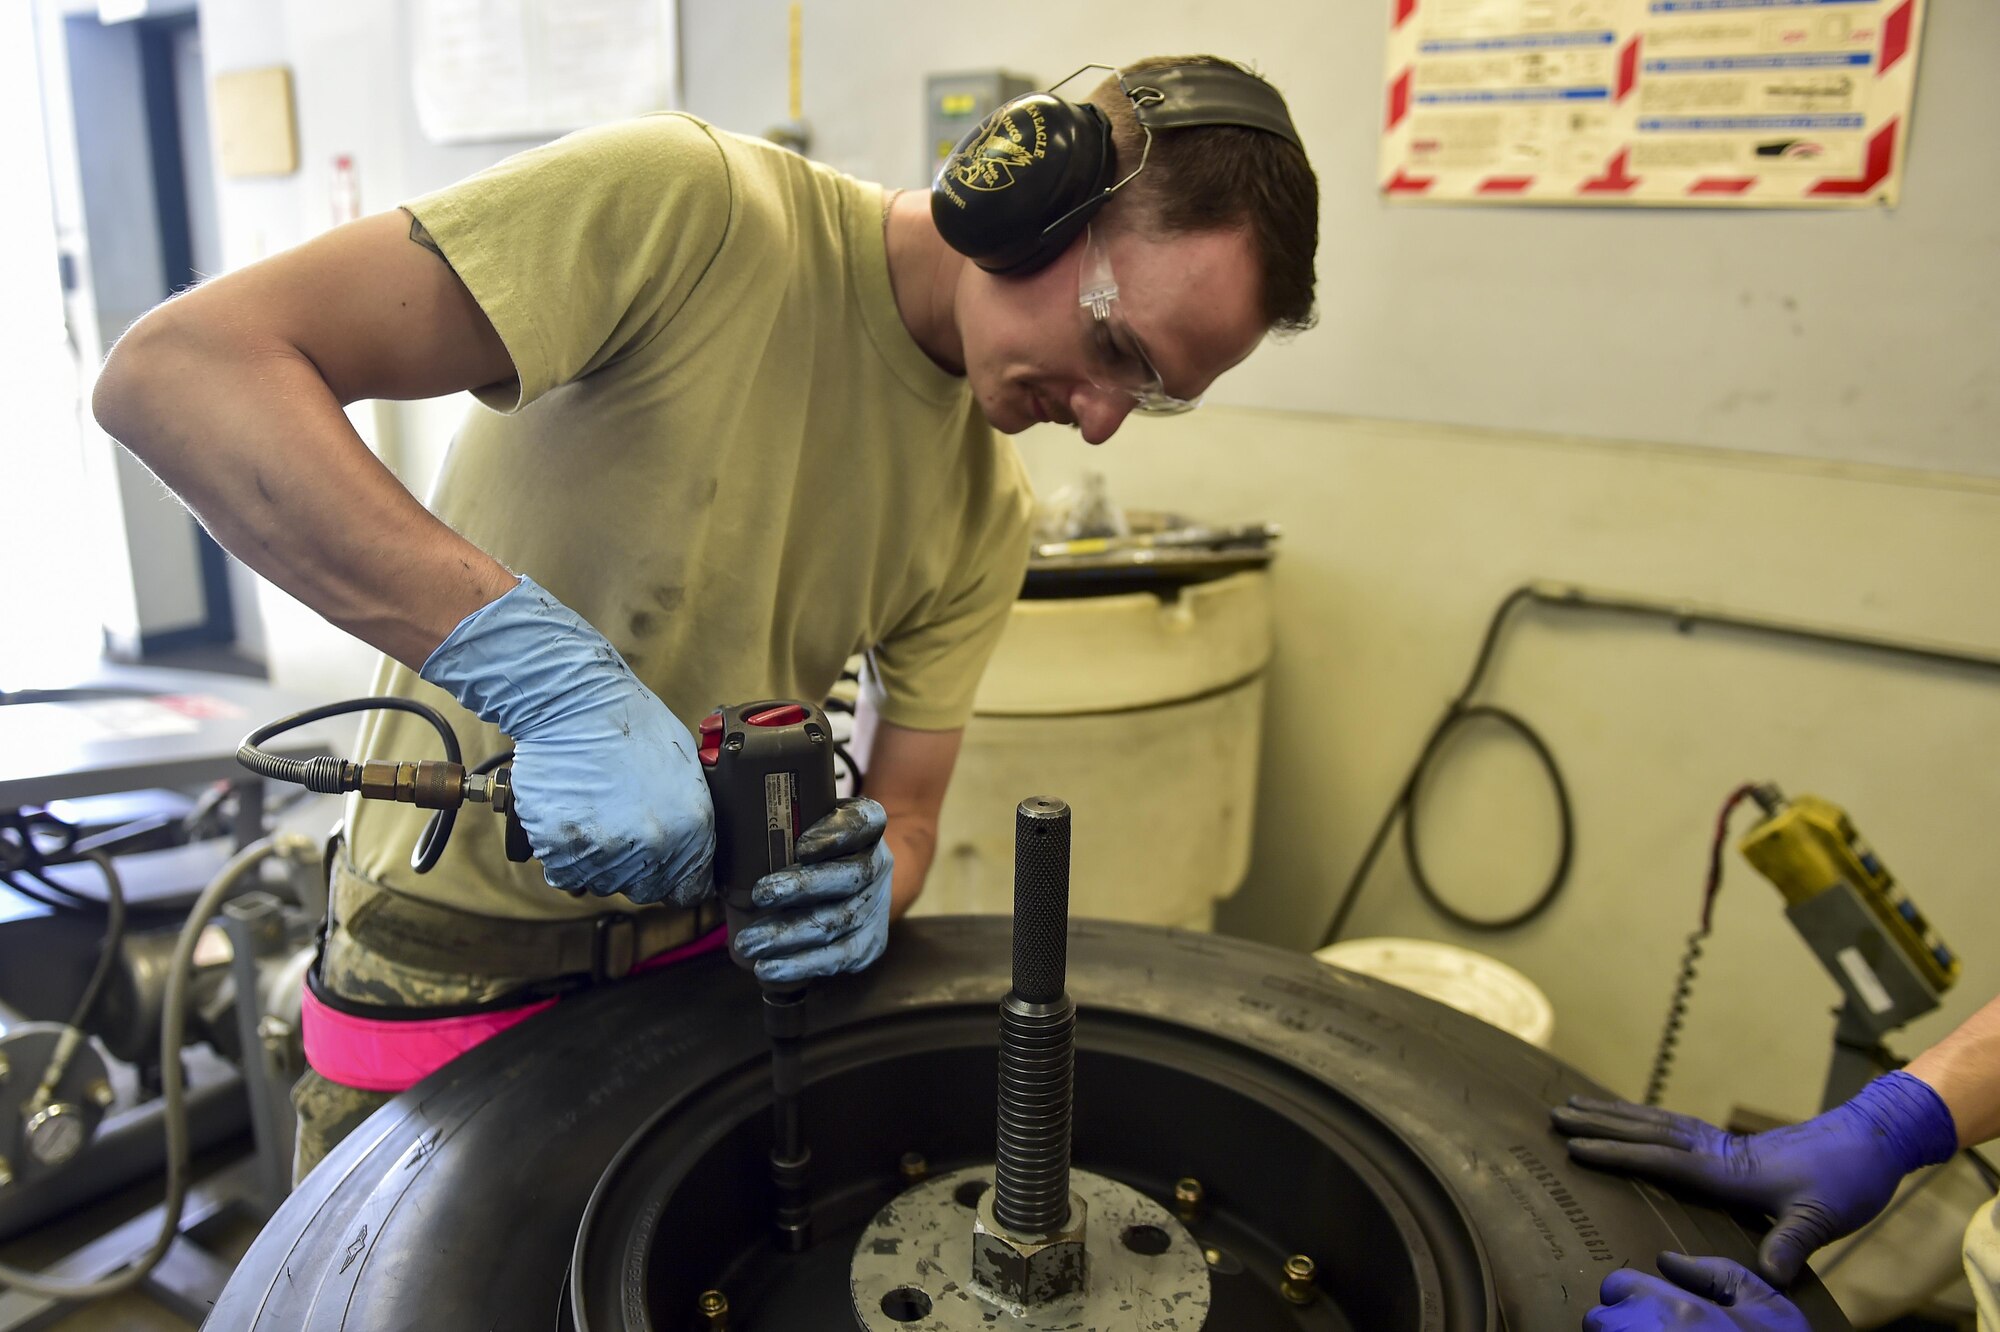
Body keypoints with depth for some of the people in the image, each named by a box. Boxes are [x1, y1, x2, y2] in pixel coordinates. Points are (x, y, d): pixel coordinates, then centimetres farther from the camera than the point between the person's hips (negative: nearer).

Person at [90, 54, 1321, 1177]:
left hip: (717, 963, 5)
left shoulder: (988, 519, -3)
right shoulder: (688, 208, -22)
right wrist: (550, 669, -39)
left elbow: (905, 813, 2)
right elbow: (175, 369, -29)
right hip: (459, 979, -4)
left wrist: (868, 884, -22)